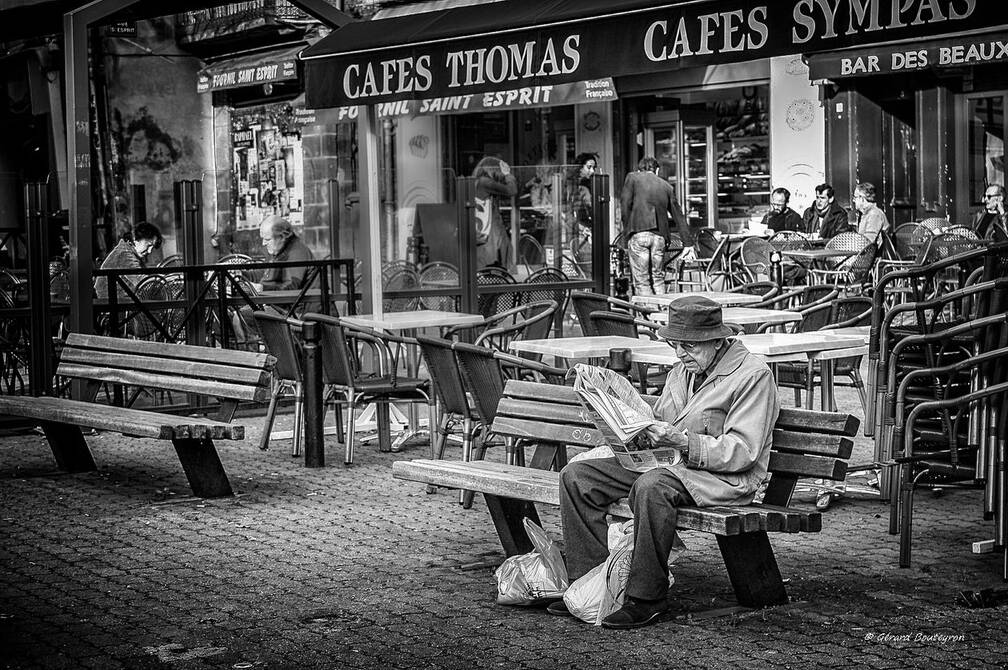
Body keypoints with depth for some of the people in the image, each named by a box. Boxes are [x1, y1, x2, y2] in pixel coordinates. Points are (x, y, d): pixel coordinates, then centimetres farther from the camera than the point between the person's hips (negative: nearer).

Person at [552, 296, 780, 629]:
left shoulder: (753, 375, -10)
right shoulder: (683, 370, 16)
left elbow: (741, 452, -17)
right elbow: (661, 425, 22)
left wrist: (681, 440, -25)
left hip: (726, 477, -8)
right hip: (670, 464, 8)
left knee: (651, 486, -39)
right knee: (576, 476, -6)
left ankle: (646, 598, -29)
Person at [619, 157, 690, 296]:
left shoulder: (632, 177, 11)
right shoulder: (667, 186, 20)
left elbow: (625, 205, -1)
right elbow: (679, 216, 21)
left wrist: (627, 230, 5)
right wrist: (688, 243, 24)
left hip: (639, 233, -3)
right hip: (660, 236, 3)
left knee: (641, 282, -3)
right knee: (658, 279, 15)